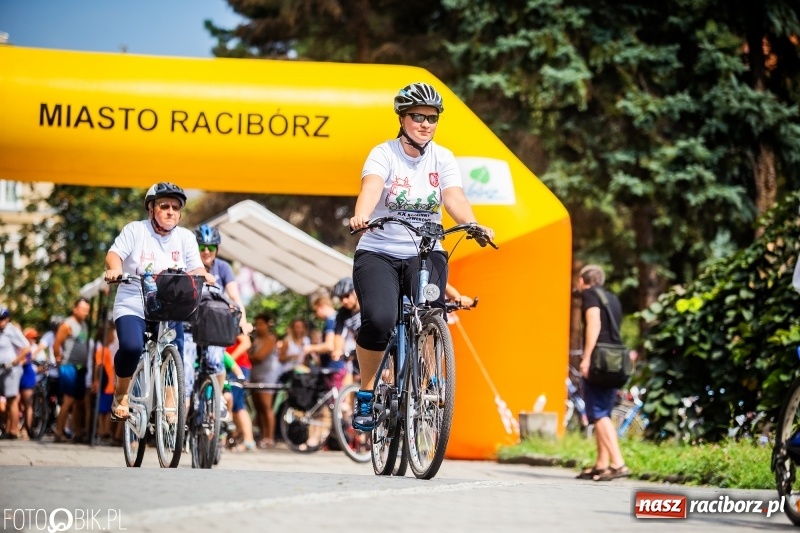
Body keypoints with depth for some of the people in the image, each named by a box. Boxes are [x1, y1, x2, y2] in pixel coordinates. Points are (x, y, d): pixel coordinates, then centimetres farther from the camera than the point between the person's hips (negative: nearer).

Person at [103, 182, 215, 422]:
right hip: (133, 306, -3)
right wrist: (115, 268, -36)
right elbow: (115, 253, -13)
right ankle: (121, 394, -2)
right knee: (131, 347, -29)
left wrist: (203, 275, -28)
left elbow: (196, 267, -4)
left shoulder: (185, 237, 6)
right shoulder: (135, 230, -1)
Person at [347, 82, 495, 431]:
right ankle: (366, 394, -3)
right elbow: (371, 188, -26)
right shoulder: (384, 154, -6)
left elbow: (454, 197, -14)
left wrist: (474, 226, -35)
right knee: (379, 320, -25)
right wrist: (361, 217, -48)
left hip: (426, 254, 2)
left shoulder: (442, 159, 2)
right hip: (379, 253, -2)